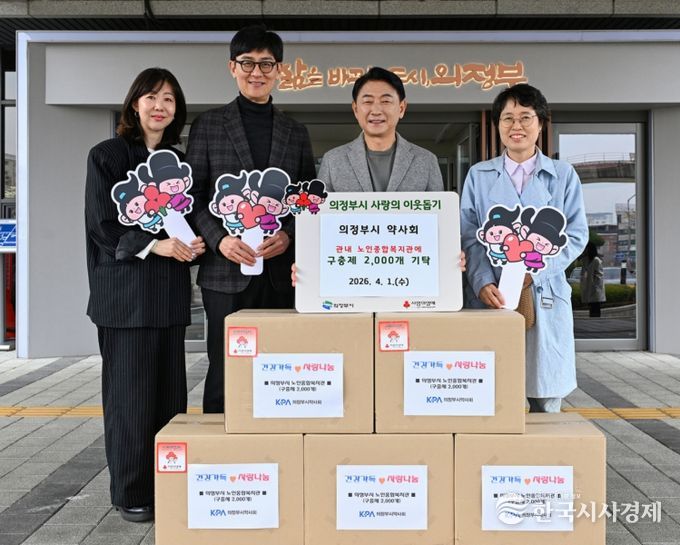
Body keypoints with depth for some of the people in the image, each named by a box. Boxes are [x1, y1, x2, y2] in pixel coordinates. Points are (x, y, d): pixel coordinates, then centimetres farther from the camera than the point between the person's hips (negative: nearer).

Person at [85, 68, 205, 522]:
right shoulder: (108, 155, -1)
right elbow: (102, 225, -7)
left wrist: (193, 243, -5)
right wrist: (154, 245, -20)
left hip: (170, 291, 5)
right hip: (125, 289, -5)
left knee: (170, 390, 7)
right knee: (130, 391, -2)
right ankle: (131, 493, 10)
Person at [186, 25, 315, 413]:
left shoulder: (296, 133, 15)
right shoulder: (209, 126, 8)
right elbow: (193, 196, 3)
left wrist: (289, 235, -6)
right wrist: (219, 239, -13)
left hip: (281, 272, 2)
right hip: (227, 271, -2)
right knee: (225, 372, 1)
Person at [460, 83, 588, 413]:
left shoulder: (563, 175, 9)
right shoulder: (479, 176, 10)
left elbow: (576, 235, 4)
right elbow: (469, 236, 3)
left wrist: (537, 270, -12)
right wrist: (483, 282, -13)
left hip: (545, 298, 0)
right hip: (491, 298, 0)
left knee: (546, 402, 3)